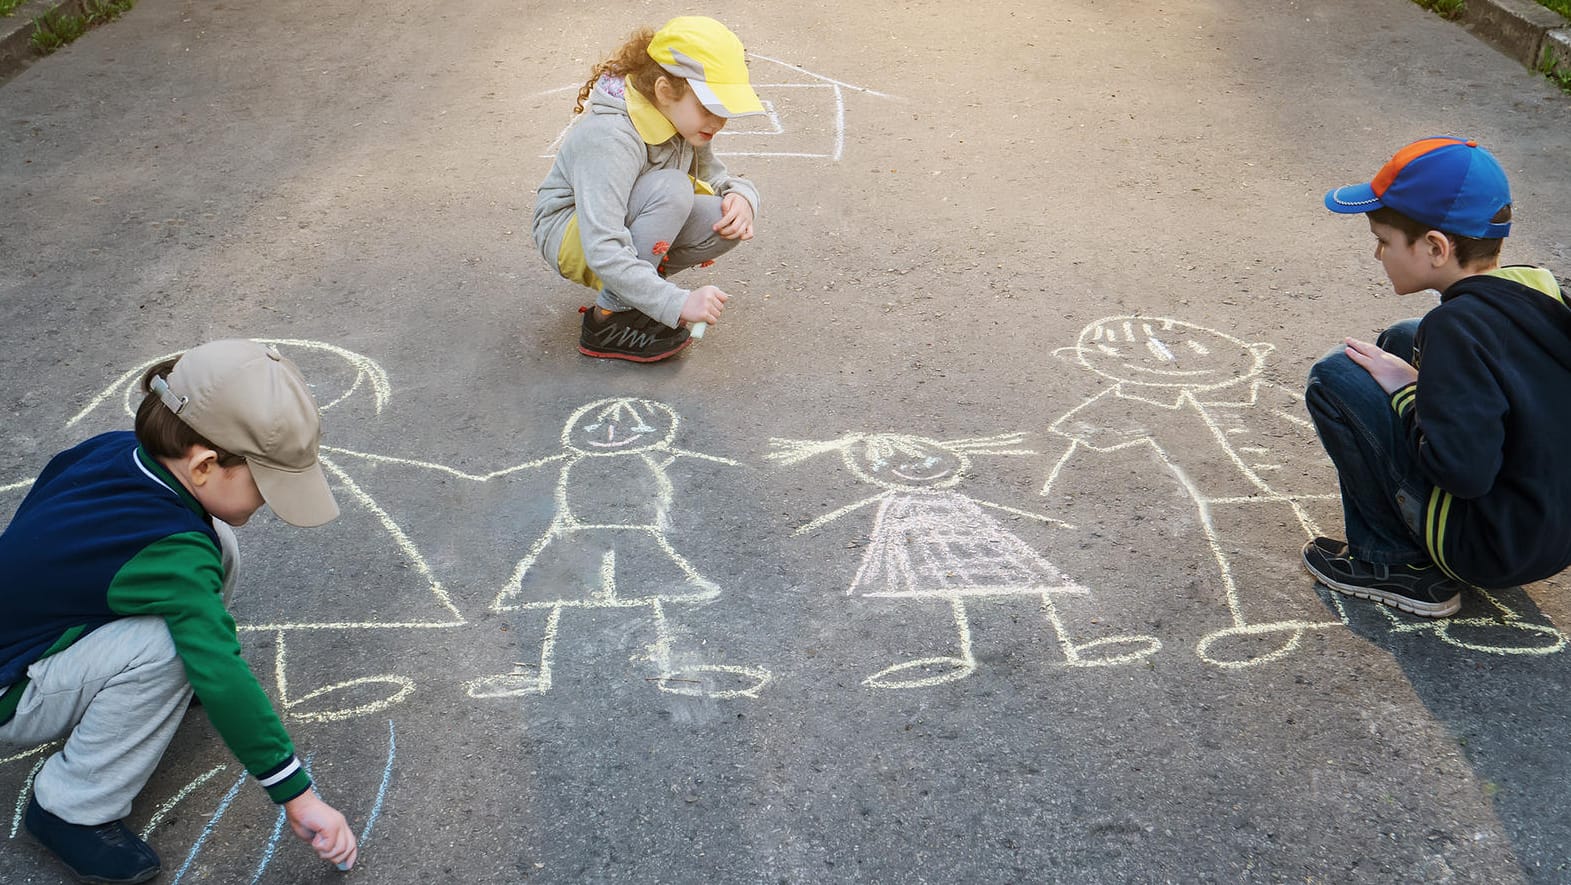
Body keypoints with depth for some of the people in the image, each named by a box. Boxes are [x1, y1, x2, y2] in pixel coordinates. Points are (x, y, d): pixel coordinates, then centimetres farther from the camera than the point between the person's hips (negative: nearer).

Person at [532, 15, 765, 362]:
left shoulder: (682, 117, -9)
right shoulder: (609, 137, -32)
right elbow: (602, 253, -39)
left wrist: (741, 195, -23)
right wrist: (677, 303, -45)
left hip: (626, 227, 7)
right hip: (569, 235, -7)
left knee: (726, 220, -19)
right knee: (670, 188, -34)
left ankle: (636, 287, 1)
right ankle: (608, 320, -22)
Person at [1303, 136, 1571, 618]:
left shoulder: (1458, 325, -25)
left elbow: (1464, 471, -30)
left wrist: (1404, 393, -14)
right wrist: (1423, 381, 9)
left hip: (1490, 552, -9)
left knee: (1335, 376, -11)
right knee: (1403, 340, 16)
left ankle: (1398, 564, -1)